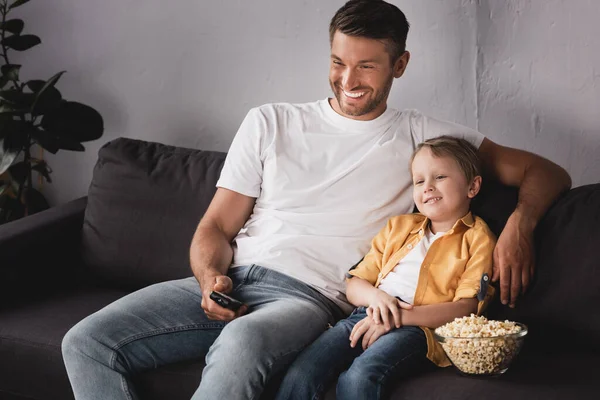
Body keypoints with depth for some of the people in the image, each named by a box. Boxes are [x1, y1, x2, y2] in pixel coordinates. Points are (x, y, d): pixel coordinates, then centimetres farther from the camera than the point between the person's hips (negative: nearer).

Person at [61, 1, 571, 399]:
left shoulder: (421, 138, 13)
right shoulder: (270, 123, 18)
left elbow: (546, 173, 14)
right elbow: (216, 227, 16)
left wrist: (519, 223, -10)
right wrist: (211, 277, -8)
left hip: (311, 297, -4)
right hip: (231, 284, 4)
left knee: (241, 345, -41)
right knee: (87, 341, -20)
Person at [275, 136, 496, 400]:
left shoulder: (477, 239, 11)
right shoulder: (398, 226, 29)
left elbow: (466, 307, -3)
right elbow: (354, 285, 24)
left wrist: (400, 316, -13)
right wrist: (375, 296, -2)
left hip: (421, 327, -5)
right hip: (371, 316, 5)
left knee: (359, 377, -36)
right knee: (299, 376, -23)